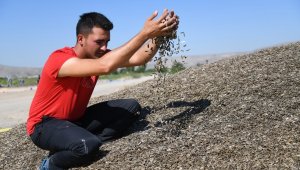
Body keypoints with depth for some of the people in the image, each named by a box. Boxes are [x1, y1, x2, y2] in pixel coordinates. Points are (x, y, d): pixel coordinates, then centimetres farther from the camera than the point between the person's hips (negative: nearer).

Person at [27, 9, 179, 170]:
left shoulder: (97, 55, -3)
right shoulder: (59, 59, -27)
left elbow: (138, 58, -14)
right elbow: (105, 66, -44)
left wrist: (157, 34, -30)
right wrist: (145, 33, -45)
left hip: (76, 119, 8)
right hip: (44, 125, -7)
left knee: (131, 107, -6)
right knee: (88, 145, -39)